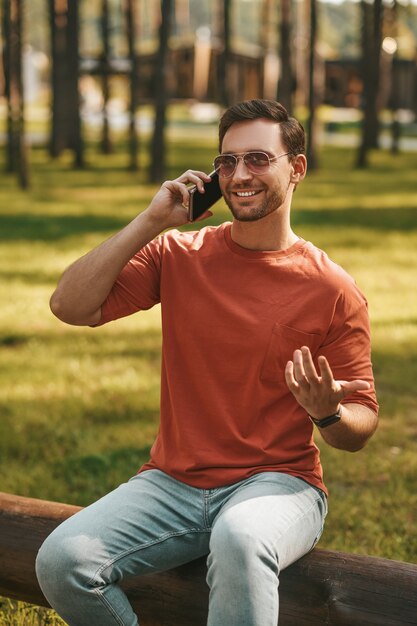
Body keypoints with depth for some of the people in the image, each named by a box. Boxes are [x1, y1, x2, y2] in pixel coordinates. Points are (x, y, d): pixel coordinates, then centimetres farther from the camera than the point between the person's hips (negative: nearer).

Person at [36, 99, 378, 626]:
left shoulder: (332, 290, -2)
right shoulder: (178, 255, 5)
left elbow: (360, 429, 3)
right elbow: (70, 306, -6)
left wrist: (327, 412, -21)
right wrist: (151, 221, -8)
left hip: (276, 483, -3)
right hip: (173, 482, 3)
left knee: (240, 542, -39)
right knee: (61, 560, -21)